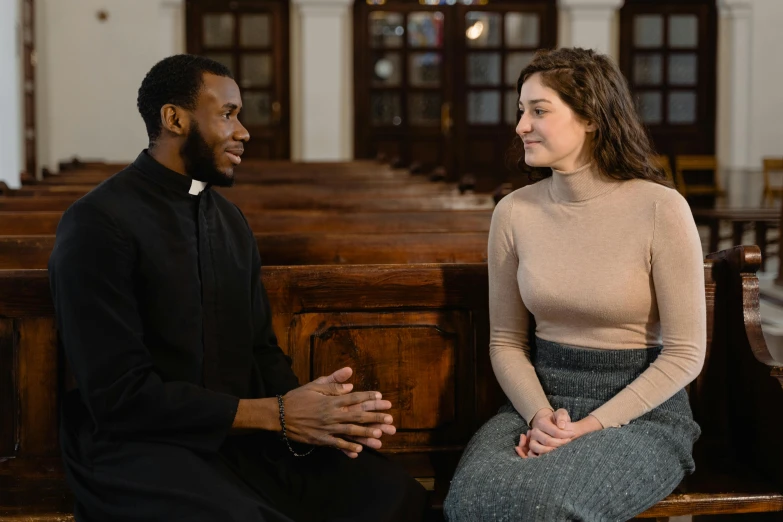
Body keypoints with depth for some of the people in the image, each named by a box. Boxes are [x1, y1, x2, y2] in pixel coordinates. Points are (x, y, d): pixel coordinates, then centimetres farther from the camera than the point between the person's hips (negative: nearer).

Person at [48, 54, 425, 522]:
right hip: (142, 447, -6)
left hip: (242, 434, 6)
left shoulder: (230, 219, 13)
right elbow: (120, 395, -17)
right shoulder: (97, 224, -12)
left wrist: (307, 409, -10)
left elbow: (262, 351, 12)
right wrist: (274, 413, -17)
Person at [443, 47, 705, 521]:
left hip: (642, 409, -3)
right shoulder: (514, 212, 1)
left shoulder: (660, 208, -10)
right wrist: (539, 415, -10)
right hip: (540, 398, 3)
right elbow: (507, 342, 8)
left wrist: (592, 425, -15)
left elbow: (684, 354, -8)